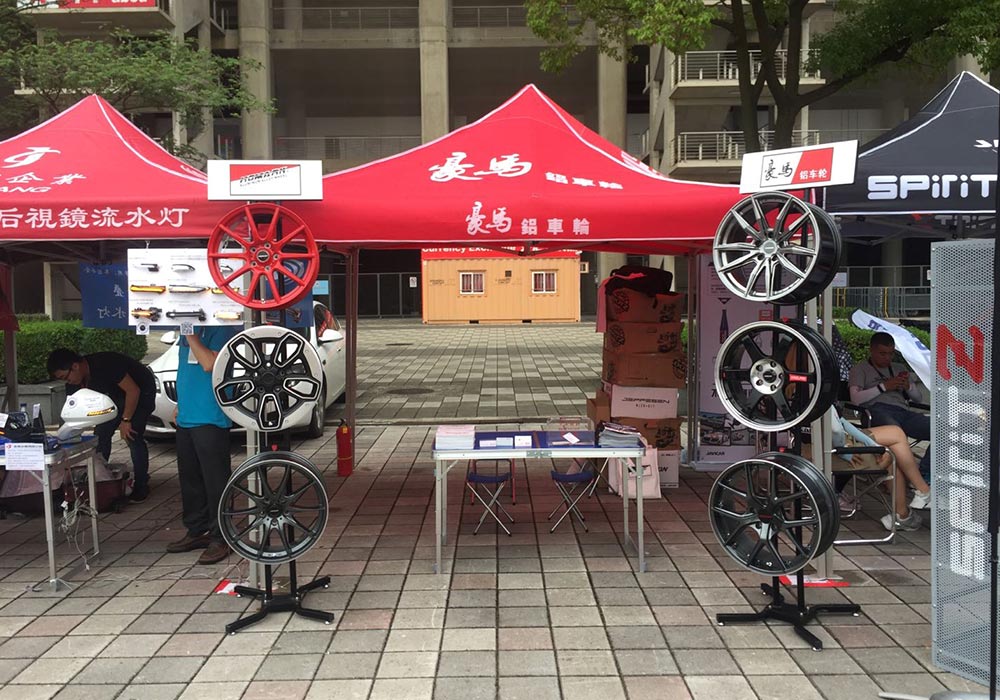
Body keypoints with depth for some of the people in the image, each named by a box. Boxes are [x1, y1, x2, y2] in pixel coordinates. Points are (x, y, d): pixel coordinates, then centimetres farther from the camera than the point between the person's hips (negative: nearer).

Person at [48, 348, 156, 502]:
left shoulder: (105, 365, -35)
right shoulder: (77, 382, -9)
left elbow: (133, 390, -30)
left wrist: (126, 420, -25)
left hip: (142, 391, -8)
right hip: (117, 395, 8)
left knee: (133, 437, -17)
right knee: (101, 433, -1)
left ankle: (141, 486, -6)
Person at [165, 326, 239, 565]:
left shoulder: (221, 329, -10)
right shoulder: (188, 328, 15)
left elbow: (209, 364, -23)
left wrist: (191, 336, -17)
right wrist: (180, 404, 20)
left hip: (211, 419, -8)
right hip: (186, 418, 9)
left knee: (214, 480, -4)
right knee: (190, 478, 15)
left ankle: (219, 538, 4)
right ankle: (196, 531, 27)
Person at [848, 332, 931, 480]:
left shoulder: (898, 368, 36)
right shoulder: (860, 369, 19)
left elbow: (919, 398, 34)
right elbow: (856, 398, 2)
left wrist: (908, 386, 11)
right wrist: (884, 386, 0)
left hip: (904, 412, 6)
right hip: (878, 410, -5)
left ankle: (924, 475, -21)